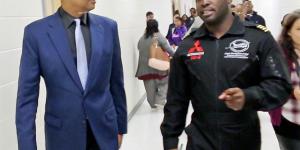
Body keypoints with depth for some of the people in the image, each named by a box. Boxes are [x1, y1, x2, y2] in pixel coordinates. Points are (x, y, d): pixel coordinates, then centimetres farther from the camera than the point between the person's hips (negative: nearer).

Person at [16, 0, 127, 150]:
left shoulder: (108, 27, -1)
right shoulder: (36, 32, -8)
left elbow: (116, 82, 6)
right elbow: (27, 96, -7)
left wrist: (120, 126, 11)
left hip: (104, 130, 2)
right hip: (63, 135, -2)